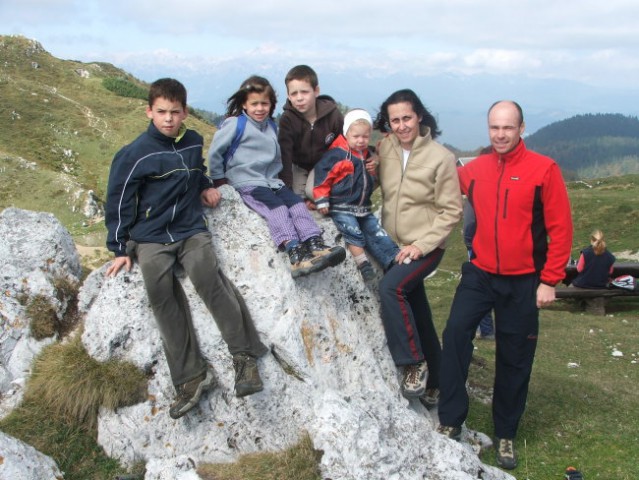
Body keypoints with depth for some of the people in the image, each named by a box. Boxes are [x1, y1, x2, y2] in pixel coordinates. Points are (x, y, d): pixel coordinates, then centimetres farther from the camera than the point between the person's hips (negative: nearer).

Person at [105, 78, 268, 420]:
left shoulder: (193, 142, 8)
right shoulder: (134, 154, -6)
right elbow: (119, 202, 0)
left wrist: (206, 187, 12)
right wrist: (121, 249, 2)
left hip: (191, 229, 2)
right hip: (151, 238, -2)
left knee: (207, 276, -28)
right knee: (161, 292, -26)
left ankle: (245, 356, -22)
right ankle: (191, 377, -22)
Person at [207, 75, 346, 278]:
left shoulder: (271, 125, 16)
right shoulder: (235, 124, -6)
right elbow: (214, 152, -3)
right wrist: (219, 179, 2)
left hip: (271, 181, 7)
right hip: (246, 183, -7)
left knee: (296, 202, -17)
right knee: (277, 207, -28)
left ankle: (315, 245, -32)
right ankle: (296, 256, -44)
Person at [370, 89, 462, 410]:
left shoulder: (441, 157, -13)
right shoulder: (385, 148, 0)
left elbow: (451, 211, -11)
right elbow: (380, 187, 15)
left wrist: (421, 245, -18)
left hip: (425, 247, -5)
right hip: (394, 245, 5)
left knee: (390, 287, -29)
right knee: (419, 319, 13)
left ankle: (415, 364, -17)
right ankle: (432, 386, 27)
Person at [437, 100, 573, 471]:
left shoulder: (544, 169, -7)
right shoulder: (475, 169, 2)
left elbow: (561, 229, -6)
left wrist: (550, 280, -9)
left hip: (523, 282, -2)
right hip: (479, 274, 2)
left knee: (515, 360, 7)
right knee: (456, 333, -17)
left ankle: (506, 435, 23)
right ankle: (451, 421, -5)